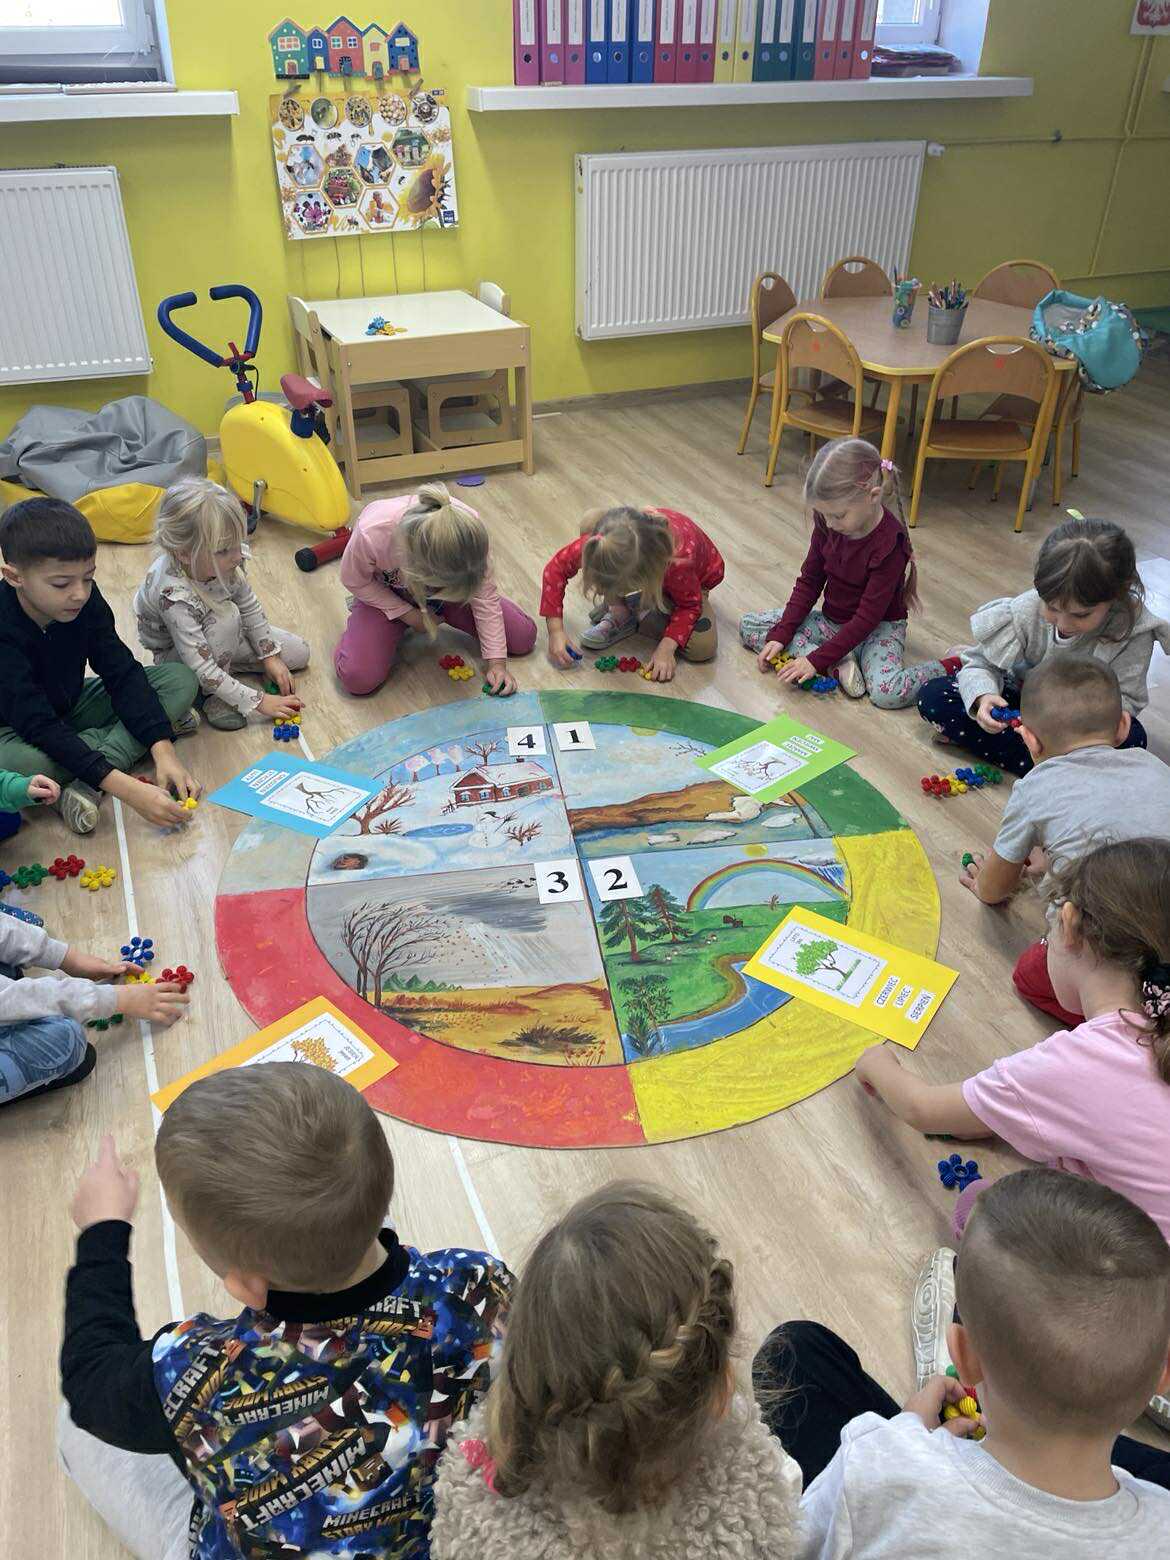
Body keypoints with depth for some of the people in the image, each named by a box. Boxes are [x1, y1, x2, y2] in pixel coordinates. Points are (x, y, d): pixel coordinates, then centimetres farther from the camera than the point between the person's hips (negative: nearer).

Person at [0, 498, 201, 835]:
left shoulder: (85, 600, -16)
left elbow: (122, 672, -15)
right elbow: (39, 727, -37)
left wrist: (163, 751, -30)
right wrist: (127, 789, -46)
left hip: (69, 707, 6)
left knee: (181, 680, -11)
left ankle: (86, 787, -25)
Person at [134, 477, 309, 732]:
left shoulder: (222, 562, -24)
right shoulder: (173, 596, -42)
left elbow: (250, 608, -3)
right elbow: (201, 669, -40)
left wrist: (270, 656, -5)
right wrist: (259, 702, -38)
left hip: (223, 635, 6)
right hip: (175, 654, -6)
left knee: (298, 654, 0)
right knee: (227, 614, -36)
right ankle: (212, 698, -17)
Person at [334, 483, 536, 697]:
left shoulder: (468, 527, -36)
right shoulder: (371, 534, -41)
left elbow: (485, 597, -21)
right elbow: (354, 581, -17)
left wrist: (496, 662, -23)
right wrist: (408, 614, -19)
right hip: (386, 596, -2)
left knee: (524, 637, -5)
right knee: (358, 679, -23)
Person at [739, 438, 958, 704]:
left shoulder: (889, 544, -28)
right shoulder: (827, 523, -10)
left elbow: (868, 618, -26)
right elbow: (809, 580, 1)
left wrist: (817, 660, -27)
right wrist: (780, 635, -8)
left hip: (879, 628, -7)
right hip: (832, 620, 7)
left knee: (888, 693, -36)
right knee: (748, 624, -7)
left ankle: (955, 667, -7)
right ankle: (838, 667, -18)